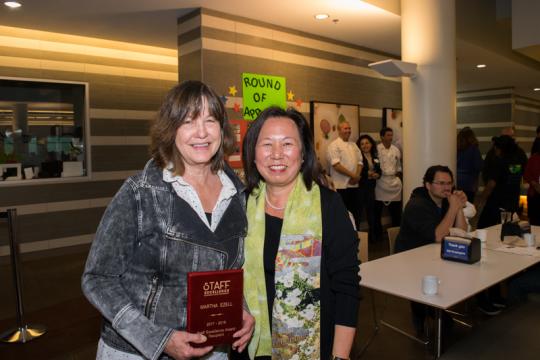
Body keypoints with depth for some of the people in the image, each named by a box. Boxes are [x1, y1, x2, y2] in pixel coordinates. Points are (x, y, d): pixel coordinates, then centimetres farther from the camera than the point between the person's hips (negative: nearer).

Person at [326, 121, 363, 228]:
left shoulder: (353, 145, 16)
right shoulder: (334, 145, -7)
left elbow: (359, 161, 13)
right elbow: (336, 165, -16)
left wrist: (357, 176, -5)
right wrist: (352, 175, -15)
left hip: (354, 185, 7)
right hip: (341, 186, -7)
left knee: (355, 212, 12)